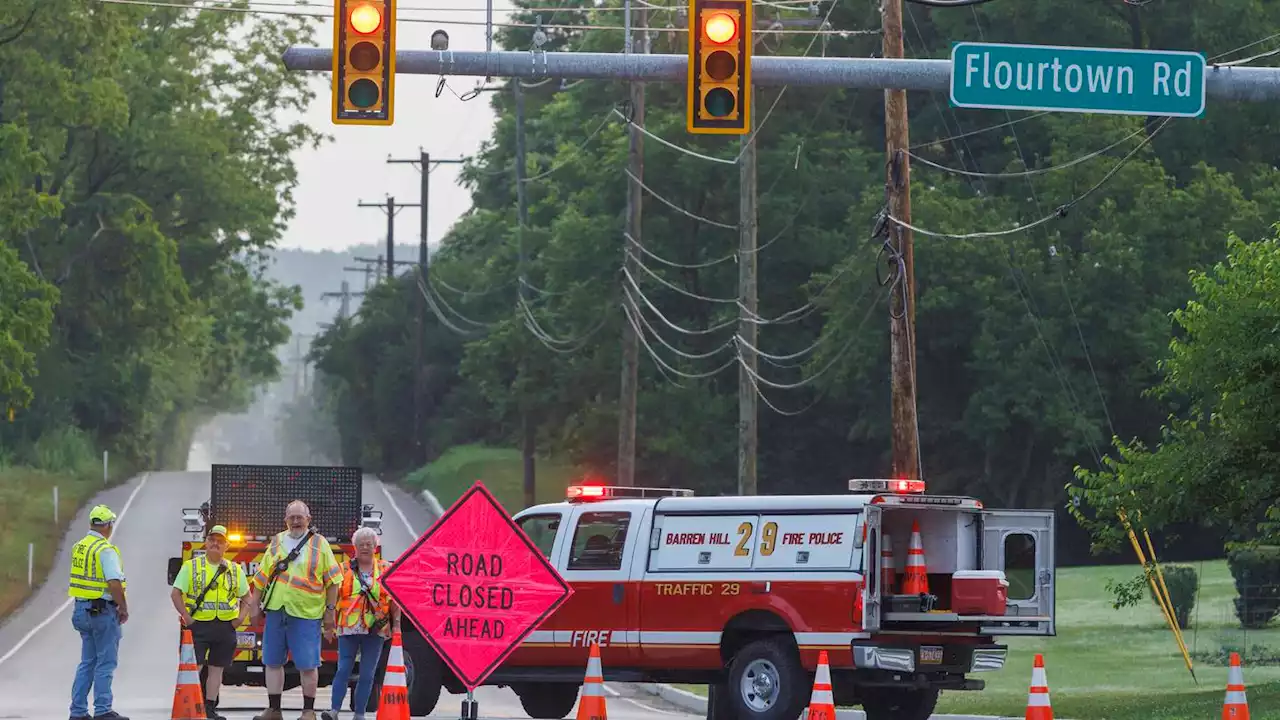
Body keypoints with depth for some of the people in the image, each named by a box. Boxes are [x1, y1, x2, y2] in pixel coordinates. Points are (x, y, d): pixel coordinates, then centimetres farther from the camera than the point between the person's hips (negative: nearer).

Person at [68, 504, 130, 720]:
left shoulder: (78, 548, 10)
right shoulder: (106, 550, -17)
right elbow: (114, 584, -23)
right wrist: (124, 609, -10)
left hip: (82, 610, 8)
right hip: (103, 611, -8)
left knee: (87, 662, 13)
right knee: (105, 663, -3)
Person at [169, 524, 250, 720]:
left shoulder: (235, 570, 11)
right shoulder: (191, 567, 2)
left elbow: (246, 597, 18)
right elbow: (176, 594, 0)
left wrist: (241, 617, 3)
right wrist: (186, 617, -8)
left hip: (225, 628, 3)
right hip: (198, 624, -3)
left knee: (216, 668, 7)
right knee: (194, 667, -8)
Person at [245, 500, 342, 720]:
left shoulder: (319, 544, 2)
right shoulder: (276, 543, 12)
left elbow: (332, 580, 1)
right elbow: (261, 577, 15)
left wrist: (330, 610, -3)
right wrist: (254, 604, 10)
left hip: (306, 612, -4)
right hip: (276, 611, 4)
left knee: (307, 665, -2)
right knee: (273, 662, 7)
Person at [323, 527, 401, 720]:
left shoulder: (386, 569, 9)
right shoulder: (345, 569, 8)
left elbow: (394, 600, 9)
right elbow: (333, 596, 6)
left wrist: (396, 624, 1)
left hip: (376, 630, 1)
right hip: (349, 629, -1)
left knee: (367, 674, 3)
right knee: (343, 670, -8)